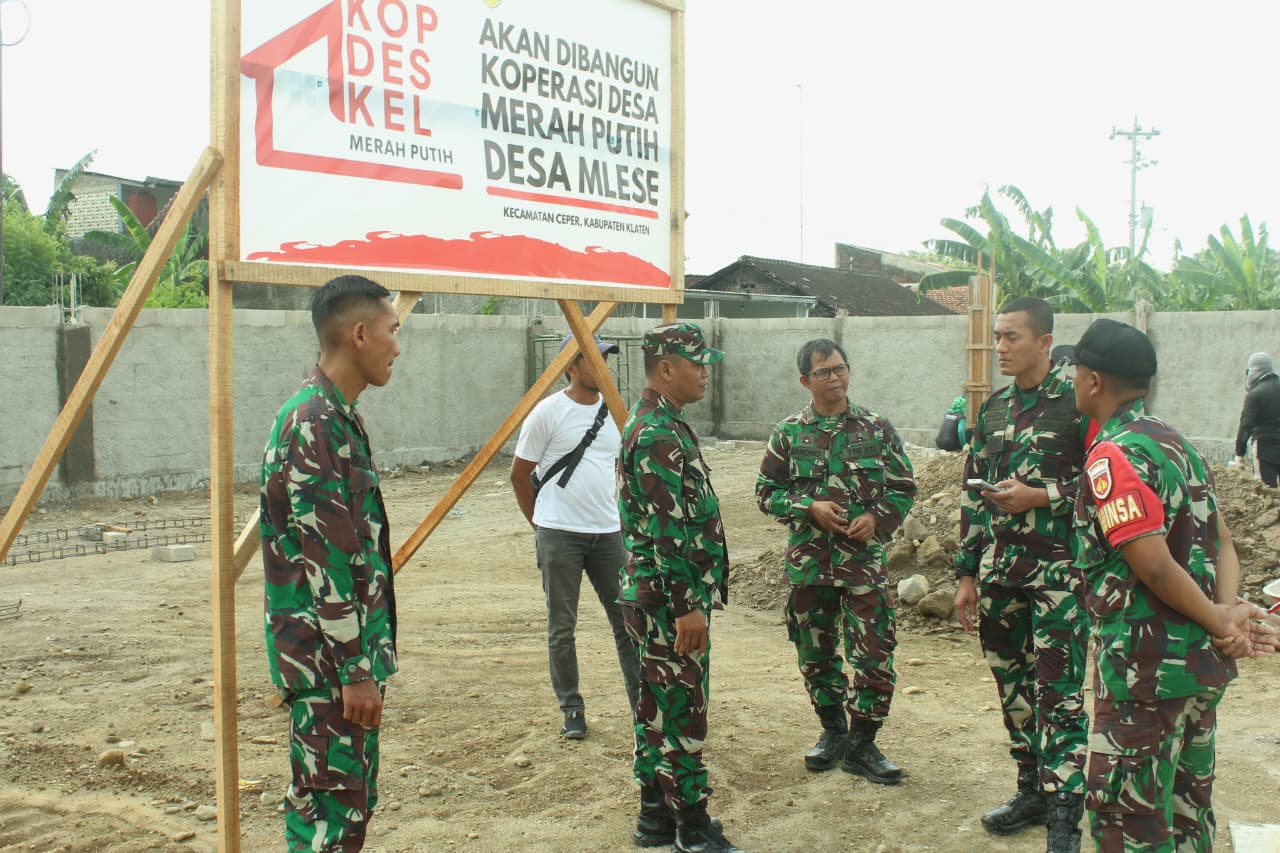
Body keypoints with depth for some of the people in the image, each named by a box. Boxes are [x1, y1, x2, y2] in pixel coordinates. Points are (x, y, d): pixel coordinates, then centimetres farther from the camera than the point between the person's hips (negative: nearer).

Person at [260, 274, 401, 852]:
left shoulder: (338, 416, 13)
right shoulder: (314, 424, -19)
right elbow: (325, 560, -22)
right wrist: (356, 668, -20)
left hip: (349, 649, 10)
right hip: (327, 656, -10)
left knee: (353, 802, 17)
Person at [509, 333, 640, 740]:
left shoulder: (614, 412, 8)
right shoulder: (548, 412, -8)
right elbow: (519, 474, -1)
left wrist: (620, 518, 15)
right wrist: (540, 523, 3)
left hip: (607, 534, 5)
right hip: (559, 536, -5)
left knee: (627, 619, 6)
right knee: (561, 627, 4)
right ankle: (572, 711, 17)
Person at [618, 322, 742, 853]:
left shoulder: (657, 425, 15)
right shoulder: (659, 436, -18)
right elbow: (668, 533, -23)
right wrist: (688, 606, -22)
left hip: (654, 598, 11)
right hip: (670, 600, -11)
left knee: (658, 706, 15)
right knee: (682, 711, -3)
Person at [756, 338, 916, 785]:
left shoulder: (877, 428, 3)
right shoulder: (788, 433, 3)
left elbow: (904, 488, 8)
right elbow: (766, 492, 4)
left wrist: (877, 518, -10)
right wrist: (810, 507, -11)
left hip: (864, 560, -1)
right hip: (808, 562, 1)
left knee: (875, 654, -4)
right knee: (815, 654, 12)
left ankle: (861, 743, 10)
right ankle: (833, 730, 31)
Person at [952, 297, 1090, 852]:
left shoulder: (1077, 401, -6)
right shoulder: (993, 410, 12)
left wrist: (1040, 496, -19)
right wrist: (966, 573, 13)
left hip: (1057, 568, -6)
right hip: (999, 570, 6)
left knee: (1058, 693, -6)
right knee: (1013, 686, 13)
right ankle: (1032, 790, 28)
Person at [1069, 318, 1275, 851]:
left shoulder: (1112, 456, -17)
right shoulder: (1176, 443, 11)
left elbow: (1154, 565, -23)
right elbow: (1221, 543, 7)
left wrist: (1221, 620, -11)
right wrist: (1229, 613, -7)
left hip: (1146, 667, -9)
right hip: (1204, 664, 9)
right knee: (1186, 808, 19)